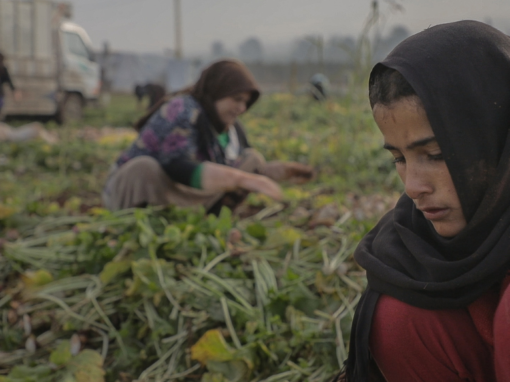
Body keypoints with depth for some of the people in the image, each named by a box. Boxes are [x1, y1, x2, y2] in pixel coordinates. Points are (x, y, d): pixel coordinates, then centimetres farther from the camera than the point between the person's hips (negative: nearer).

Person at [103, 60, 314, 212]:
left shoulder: (230, 127, 2)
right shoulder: (182, 112, -24)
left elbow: (246, 168, 10)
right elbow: (179, 169, -38)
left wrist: (280, 172, -10)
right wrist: (245, 179, -43)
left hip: (180, 198, 8)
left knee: (252, 160, 3)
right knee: (145, 167, -40)